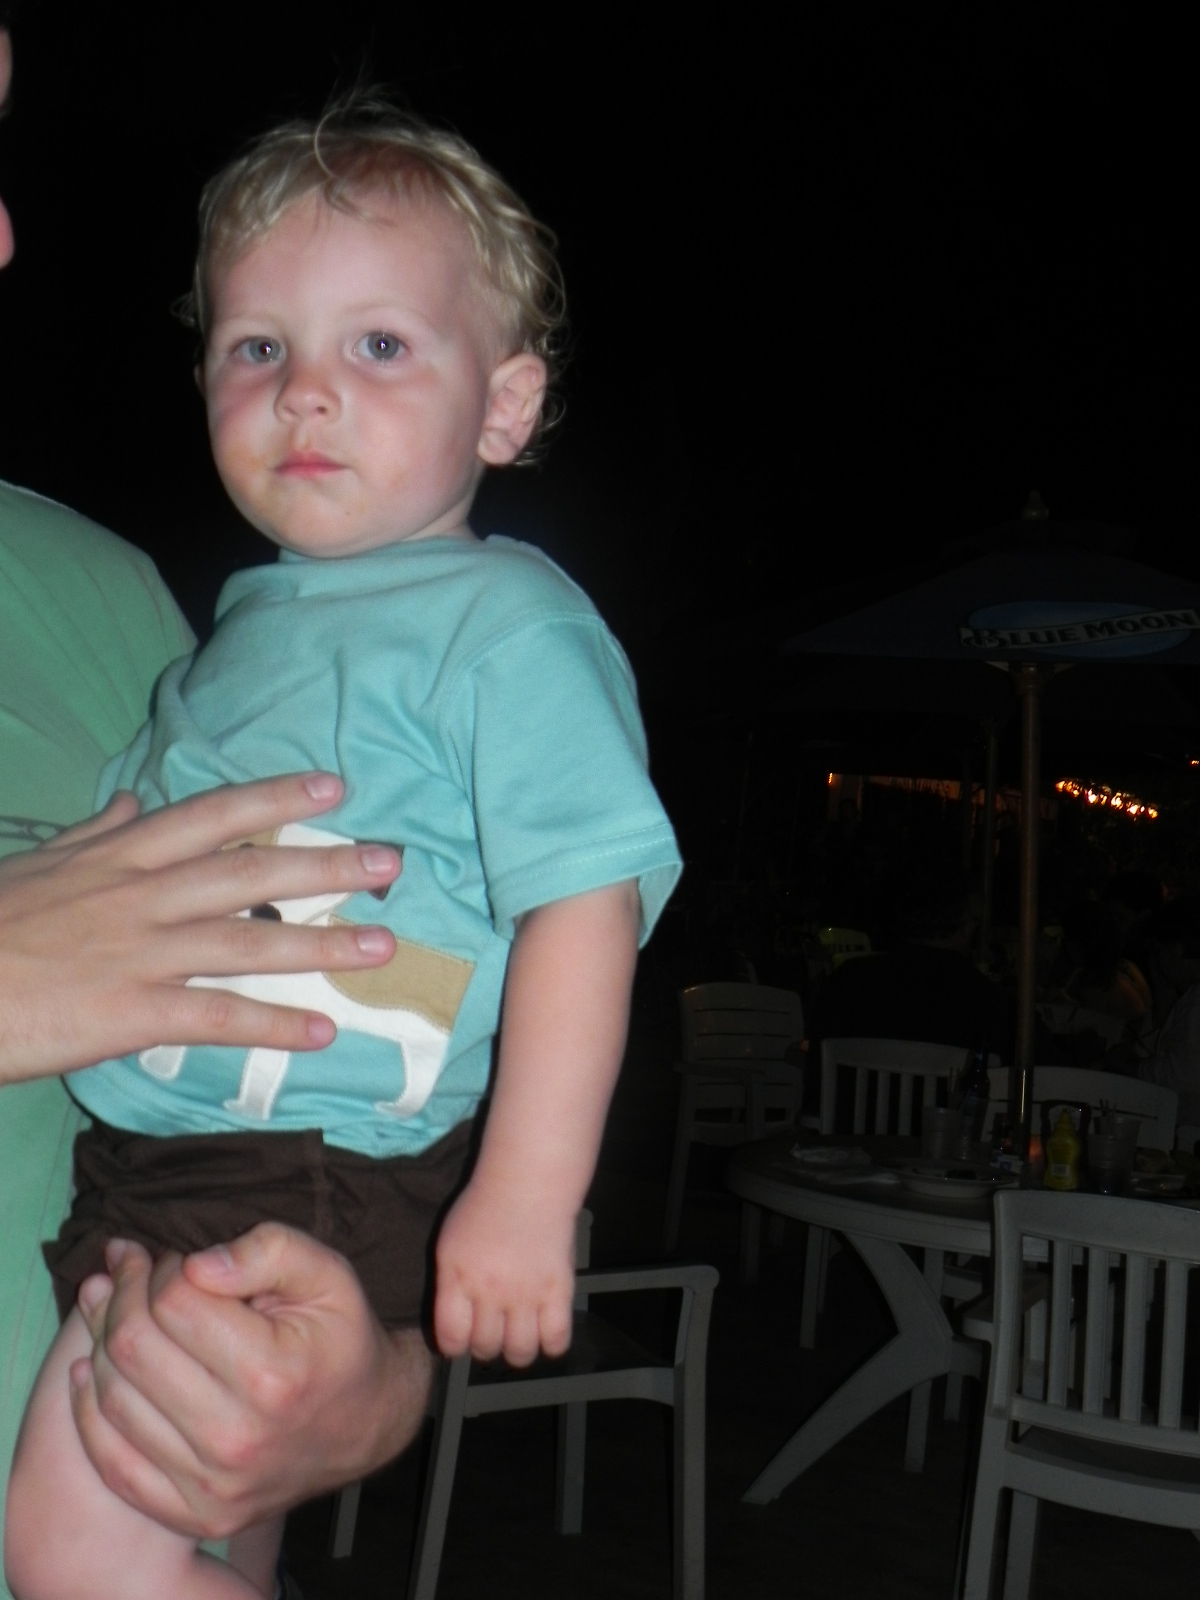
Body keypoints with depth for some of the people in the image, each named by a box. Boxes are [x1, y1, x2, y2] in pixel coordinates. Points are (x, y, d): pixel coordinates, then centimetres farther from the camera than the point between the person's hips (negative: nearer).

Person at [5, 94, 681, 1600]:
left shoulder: (510, 625, -15)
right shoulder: (254, 612, 11)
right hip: (145, 1150, 9)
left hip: (296, 1177, -8)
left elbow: (584, 901, -22)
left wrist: (525, 1199, -26)